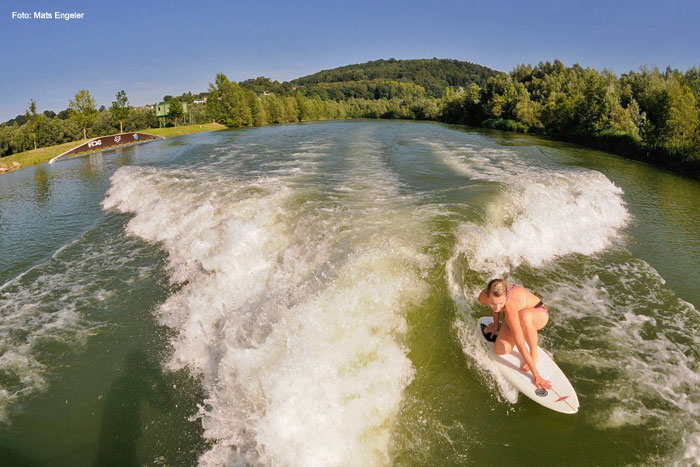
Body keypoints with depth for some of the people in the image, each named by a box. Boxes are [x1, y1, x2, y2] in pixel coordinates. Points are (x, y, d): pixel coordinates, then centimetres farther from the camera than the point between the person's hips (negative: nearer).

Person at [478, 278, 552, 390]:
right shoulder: (483, 297, -26)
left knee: (524, 315, -43)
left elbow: (521, 345, -40)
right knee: (502, 349, -21)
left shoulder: (510, 307, -42)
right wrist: (496, 325, 12)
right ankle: (504, 326, 14)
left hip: (538, 314, -5)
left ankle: (534, 355, -18)